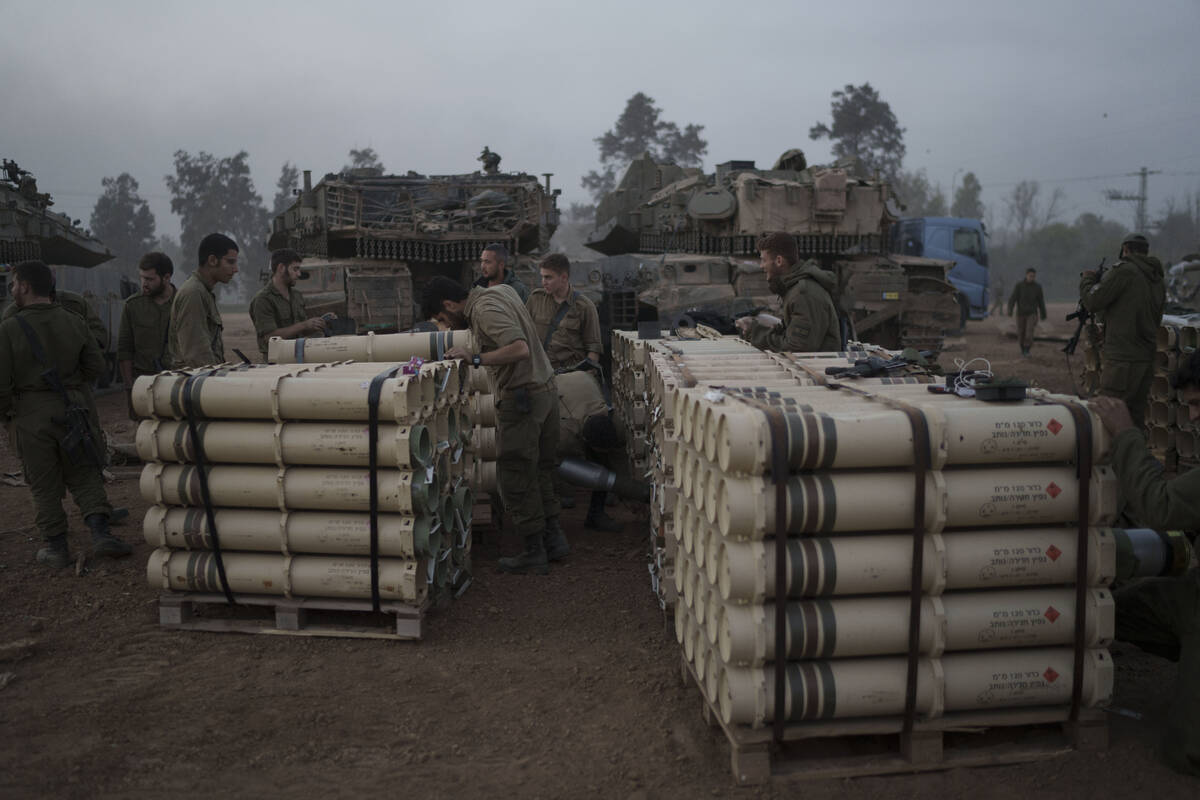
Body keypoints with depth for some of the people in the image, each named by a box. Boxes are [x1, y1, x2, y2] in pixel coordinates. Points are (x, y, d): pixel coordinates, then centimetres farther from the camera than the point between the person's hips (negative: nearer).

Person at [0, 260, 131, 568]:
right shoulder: (73, 322, 2)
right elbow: (96, 364, 9)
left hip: (31, 415, -3)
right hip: (71, 409, 3)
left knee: (44, 485, 8)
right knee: (84, 475, 11)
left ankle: (56, 547, 14)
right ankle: (100, 533, -1)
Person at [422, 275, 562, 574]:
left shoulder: (485, 310, -17)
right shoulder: (500, 291, 11)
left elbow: (520, 349, -30)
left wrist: (474, 358, -25)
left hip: (522, 398, -10)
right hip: (546, 390, 10)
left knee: (516, 477, 0)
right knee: (540, 471, 17)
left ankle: (534, 553, 8)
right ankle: (553, 537, 23)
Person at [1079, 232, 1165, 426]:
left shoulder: (1123, 270, -10)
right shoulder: (1159, 281, 15)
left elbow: (1092, 302, -11)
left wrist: (1087, 279, 7)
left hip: (1122, 358, -8)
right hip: (1147, 358, 8)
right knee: (1135, 415, 14)